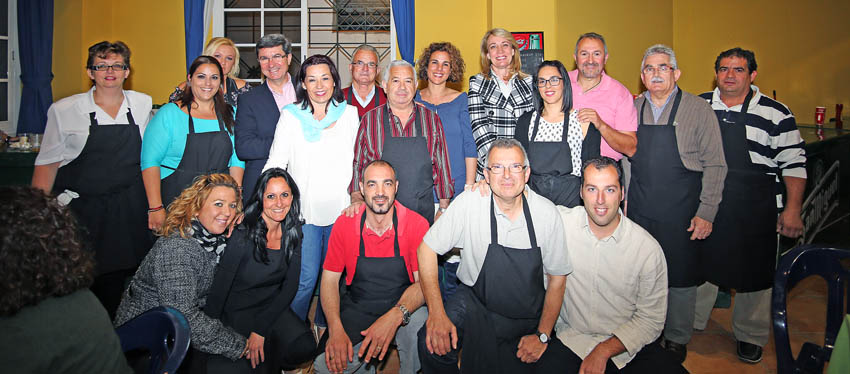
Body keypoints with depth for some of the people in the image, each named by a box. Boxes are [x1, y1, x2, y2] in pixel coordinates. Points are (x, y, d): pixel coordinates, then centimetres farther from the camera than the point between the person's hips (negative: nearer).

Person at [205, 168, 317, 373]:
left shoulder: (293, 233, -3)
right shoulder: (243, 235, -18)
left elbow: (290, 286, -2)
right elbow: (220, 287, -14)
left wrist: (261, 330, -10)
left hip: (272, 307, 4)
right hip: (238, 311, -4)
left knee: (305, 347, -21)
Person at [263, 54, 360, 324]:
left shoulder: (350, 113, 7)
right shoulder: (290, 115, 4)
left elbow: (358, 159, 12)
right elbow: (276, 163, 2)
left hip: (341, 210, 2)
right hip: (304, 210, -2)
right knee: (306, 277, -5)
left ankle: (325, 327, 32)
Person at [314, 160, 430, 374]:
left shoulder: (417, 224, -11)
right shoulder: (344, 224, -6)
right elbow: (329, 279, -4)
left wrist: (395, 316, -32)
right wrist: (336, 329, -21)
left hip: (404, 308, -1)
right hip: (357, 308, 2)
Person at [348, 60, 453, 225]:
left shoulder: (432, 120, 6)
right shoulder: (369, 120, 3)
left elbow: (442, 167, 8)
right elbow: (357, 164, 3)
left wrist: (443, 208, 5)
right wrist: (357, 199, -11)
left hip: (423, 213, 1)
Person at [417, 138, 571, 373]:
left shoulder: (548, 213, -11)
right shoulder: (469, 203, -16)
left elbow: (557, 278, -1)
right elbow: (427, 249, -11)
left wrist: (542, 336, -5)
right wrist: (436, 313, -20)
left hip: (530, 314, 2)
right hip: (475, 301, -1)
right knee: (432, 343, -25)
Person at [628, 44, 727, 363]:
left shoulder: (698, 110, -5)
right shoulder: (632, 109, 5)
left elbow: (714, 165, -5)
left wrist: (706, 213, -10)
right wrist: (622, 201, 10)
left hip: (680, 213, -3)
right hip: (638, 211, 3)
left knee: (679, 276, 6)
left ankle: (677, 339, 25)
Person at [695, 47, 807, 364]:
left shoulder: (776, 114, -4)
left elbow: (793, 164, -2)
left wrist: (792, 209, -6)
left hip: (755, 212, -2)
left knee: (754, 273, 10)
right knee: (700, 263, 14)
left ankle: (751, 336, 29)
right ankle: (690, 322, 33)